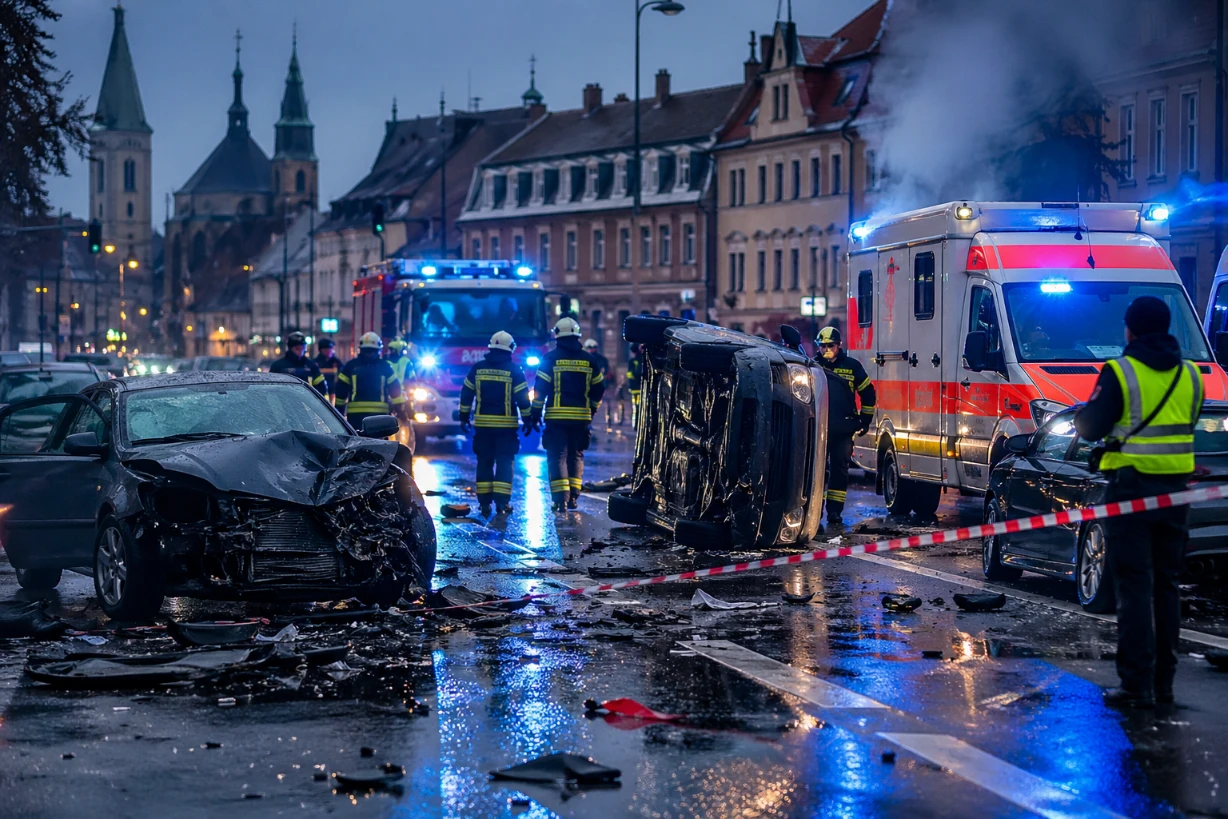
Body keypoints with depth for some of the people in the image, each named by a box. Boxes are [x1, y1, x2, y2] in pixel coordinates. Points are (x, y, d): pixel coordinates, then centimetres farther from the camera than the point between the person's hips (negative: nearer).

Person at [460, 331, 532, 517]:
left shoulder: (477, 369, 3)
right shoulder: (514, 370, -5)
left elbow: (466, 395, 6)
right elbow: (522, 398, -5)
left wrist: (464, 417, 15)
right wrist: (527, 419, 5)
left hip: (482, 424, 2)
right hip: (506, 425, -2)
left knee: (484, 463, 9)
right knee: (504, 463, 2)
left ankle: (484, 502, 7)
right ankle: (502, 502, -5)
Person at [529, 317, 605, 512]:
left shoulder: (551, 358, -4)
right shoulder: (588, 359, 7)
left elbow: (540, 388, -7)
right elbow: (599, 388, 10)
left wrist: (535, 414, -2)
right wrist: (592, 410, 23)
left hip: (556, 417, -3)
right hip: (581, 416, 3)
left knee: (557, 456, -1)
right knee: (576, 456, 15)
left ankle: (561, 498, -11)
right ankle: (573, 497, 14)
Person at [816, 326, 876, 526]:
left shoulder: (852, 366, 4)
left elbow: (868, 393, 12)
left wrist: (865, 421, 9)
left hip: (844, 430, 0)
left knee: (840, 469, 1)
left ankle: (835, 511, 5)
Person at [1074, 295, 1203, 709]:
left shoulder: (1120, 372, -10)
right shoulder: (1190, 374, 8)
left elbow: (1091, 427, -9)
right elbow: (1187, 423, 16)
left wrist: (1080, 413, 12)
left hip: (1132, 485, -5)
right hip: (1175, 488, 5)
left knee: (1134, 586, -4)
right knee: (1165, 585, 14)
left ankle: (1137, 685, -7)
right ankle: (1163, 681, 17)